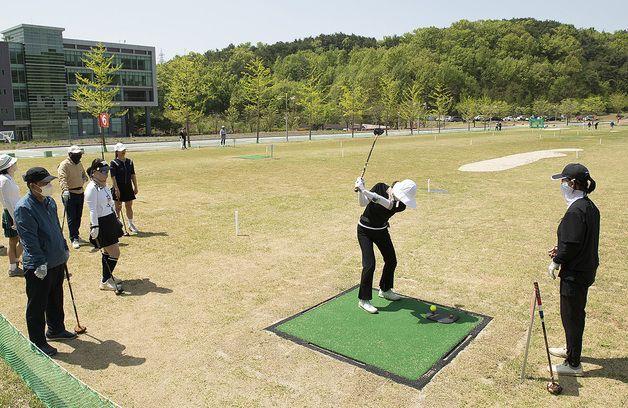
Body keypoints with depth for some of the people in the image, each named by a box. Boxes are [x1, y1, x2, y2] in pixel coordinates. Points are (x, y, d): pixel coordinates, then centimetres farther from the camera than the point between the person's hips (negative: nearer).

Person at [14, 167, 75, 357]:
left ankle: (56, 330, 41)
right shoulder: (24, 207, -19)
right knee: (37, 306, 6)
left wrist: (64, 249, 21)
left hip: (57, 261, 8)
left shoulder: (50, 201, 7)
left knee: (56, 300, 23)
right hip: (38, 268, -8)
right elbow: (29, 239, -22)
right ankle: (37, 343, 19)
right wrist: (40, 263, -23)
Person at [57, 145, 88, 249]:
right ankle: (74, 239, -1)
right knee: (71, 218, -4)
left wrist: (84, 178, 5)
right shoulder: (64, 165, -13)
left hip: (80, 193, 8)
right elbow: (62, 178, -27)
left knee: (78, 217, 15)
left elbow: (84, 174, 28)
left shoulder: (79, 164, 11)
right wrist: (65, 190, -43)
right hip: (69, 194, -8)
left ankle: (76, 236, 28)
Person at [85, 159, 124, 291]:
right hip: (101, 223, -9)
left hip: (110, 221, 9)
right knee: (115, 253, -7)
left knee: (108, 251, 16)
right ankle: (105, 282, 5)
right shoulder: (92, 188, -16)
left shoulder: (104, 186, 12)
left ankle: (108, 276, 28)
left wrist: (116, 219, 23)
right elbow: (92, 210, -20)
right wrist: (94, 227, -23)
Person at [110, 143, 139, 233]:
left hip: (128, 187, 5)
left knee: (129, 207, 12)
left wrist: (135, 187, 8)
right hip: (119, 188, -5)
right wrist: (116, 189, -20)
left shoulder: (129, 162, 7)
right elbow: (113, 177, -13)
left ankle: (131, 225, 23)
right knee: (118, 207, 3)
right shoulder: (114, 163, -8)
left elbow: (133, 175, 11)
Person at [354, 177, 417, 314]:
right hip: (365, 230, -4)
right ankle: (363, 300, 1)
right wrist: (360, 190, -42)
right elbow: (363, 203, -23)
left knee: (391, 261, 11)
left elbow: (388, 204, -37)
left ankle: (385, 290, 37)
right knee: (369, 264, -13)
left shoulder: (401, 205, -17)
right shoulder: (380, 187, -21)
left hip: (381, 231, 4)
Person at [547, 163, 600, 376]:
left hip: (575, 273, -10)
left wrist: (556, 262, -10)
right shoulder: (590, 206, 6)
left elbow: (571, 244, -24)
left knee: (571, 315, 4)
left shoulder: (576, 210, -25)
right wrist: (560, 251, 10)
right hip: (586, 268, 10)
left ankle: (573, 364, 18)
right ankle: (572, 349, 43)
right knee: (576, 312, 24)